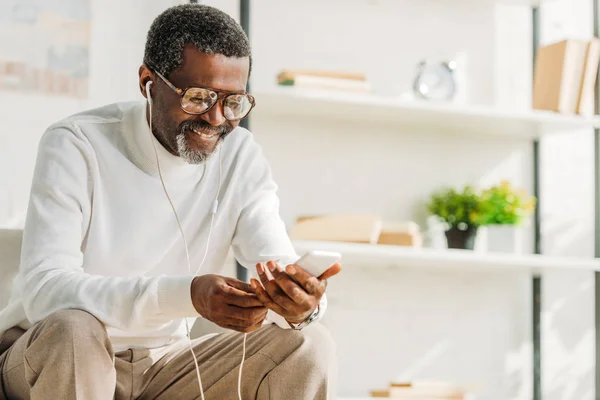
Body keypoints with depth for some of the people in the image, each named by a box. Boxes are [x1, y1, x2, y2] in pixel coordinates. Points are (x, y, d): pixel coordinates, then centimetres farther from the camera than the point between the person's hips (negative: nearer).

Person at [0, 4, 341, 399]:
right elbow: (43, 292, -29)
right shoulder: (77, 146, -17)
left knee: (309, 347, -13)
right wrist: (189, 295, -43)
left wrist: (300, 304, -39)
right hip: (46, 357, -4)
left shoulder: (241, 155, -3)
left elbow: (281, 268, -12)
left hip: (163, 365, 4)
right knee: (72, 329, -37)